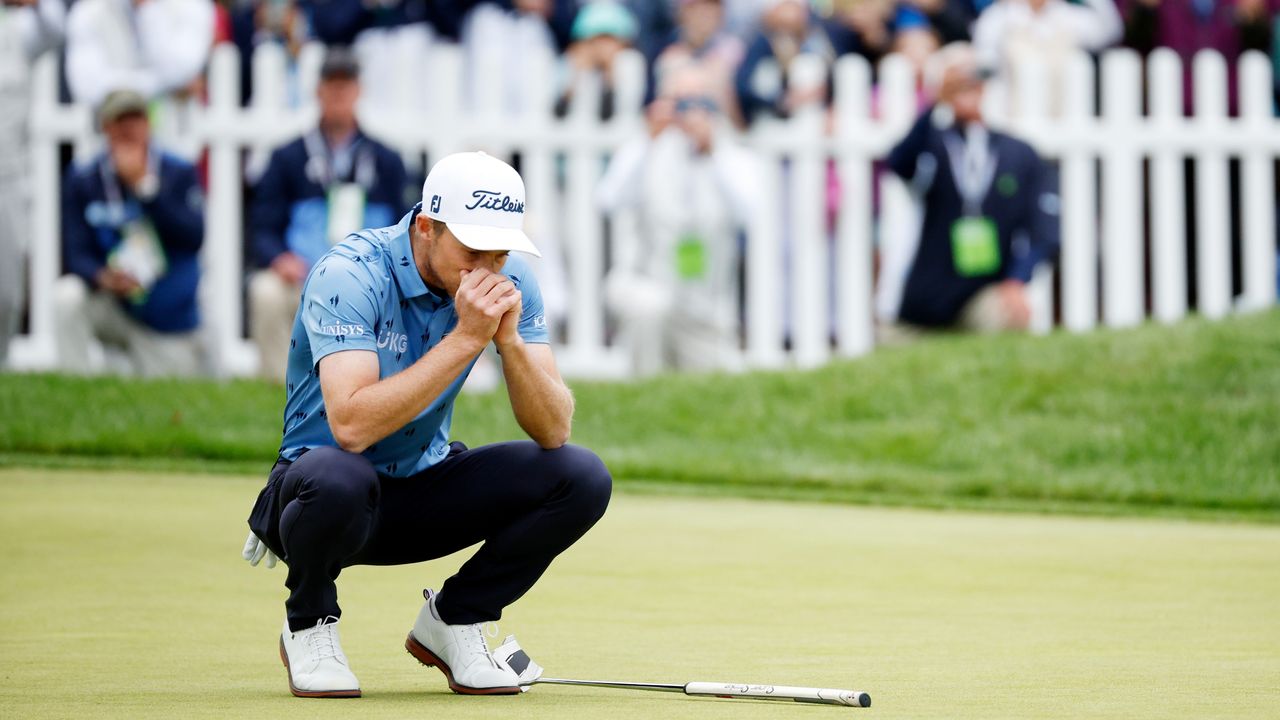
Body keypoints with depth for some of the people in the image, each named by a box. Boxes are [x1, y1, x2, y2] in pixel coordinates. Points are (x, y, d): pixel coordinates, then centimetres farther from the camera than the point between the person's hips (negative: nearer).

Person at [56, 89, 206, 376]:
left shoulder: (179, 174, -4)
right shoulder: (83, 182, -3)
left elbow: (194, 239, -18)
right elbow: (76, 255, -8)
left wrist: (144, 185, -23)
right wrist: (103, 277, -32)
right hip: (114, 306, 0)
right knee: (68, 295, -31)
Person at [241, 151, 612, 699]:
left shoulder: (509, 281, -7)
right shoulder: (349, 276, -23)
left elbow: (554, 432, -12)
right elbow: (351, 426, -36)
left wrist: (510, 339, -29)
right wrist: (466, 337, -35)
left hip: (426, 495, 5)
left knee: (581, 478, -16)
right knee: (339, 480, -41)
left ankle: (453, 622, 5)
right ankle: (309, 626, -8)